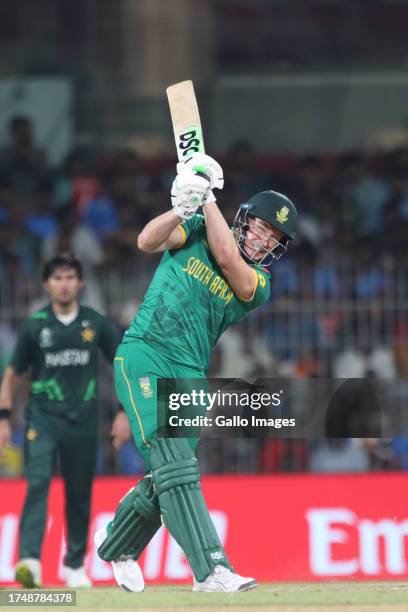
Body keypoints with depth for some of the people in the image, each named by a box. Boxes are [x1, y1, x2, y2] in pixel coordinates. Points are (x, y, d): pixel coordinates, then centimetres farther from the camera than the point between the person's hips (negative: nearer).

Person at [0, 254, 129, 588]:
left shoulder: (96, 323, 3)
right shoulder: (35, 326, 0)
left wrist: (124, 413, 3)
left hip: (82, 420, 2)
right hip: (42, 416, -2)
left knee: (80, 494, 6)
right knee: (38, 482, -19)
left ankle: (75, 565, 20)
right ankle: (30, 560, -29)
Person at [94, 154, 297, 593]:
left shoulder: (259, 284, 5)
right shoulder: (196, 232, 5)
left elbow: (227, 259, -15)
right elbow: (147, 241, -12)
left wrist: (209, 201, -13)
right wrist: (184, 208, -27)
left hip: (190, 375, 5)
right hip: (143, 356, -4)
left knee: (168, 480, 8)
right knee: (173, 463, -18)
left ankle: (115, 544, 36)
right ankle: (210, 569, -29)